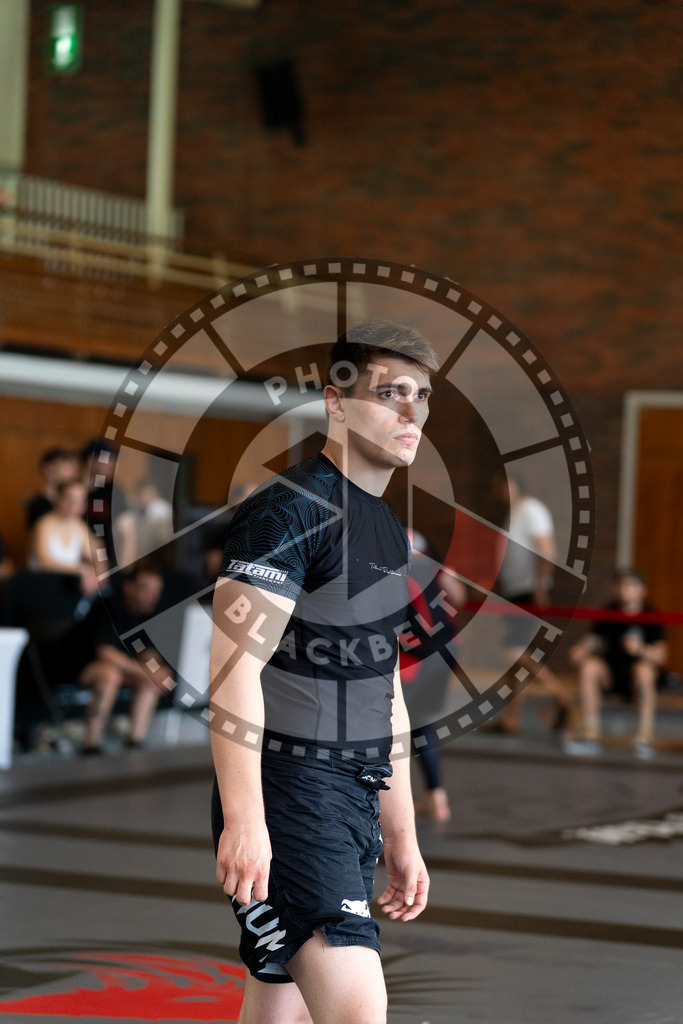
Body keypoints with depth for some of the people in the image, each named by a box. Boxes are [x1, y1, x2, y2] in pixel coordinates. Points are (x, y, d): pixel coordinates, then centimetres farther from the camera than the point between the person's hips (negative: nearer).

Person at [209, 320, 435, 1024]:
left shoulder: (389, 531, 20)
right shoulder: (290, 507, -8)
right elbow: (235, 665, -18)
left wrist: (402, 835, 25)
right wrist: (244, 819, -26)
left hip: (357, 800, 9)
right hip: (287, 788, -9)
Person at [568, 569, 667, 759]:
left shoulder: (650, 616, -7)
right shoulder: (609, 613, 1)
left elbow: (660, 655, -16)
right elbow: (591, 640, 1)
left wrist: (640, 649, -35)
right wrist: (581, 649, -22)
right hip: (610, 675, 3)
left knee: (645, 670, -35)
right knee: (589, 666, -25)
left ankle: (645, 737, -27)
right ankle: (591, 737, -21)